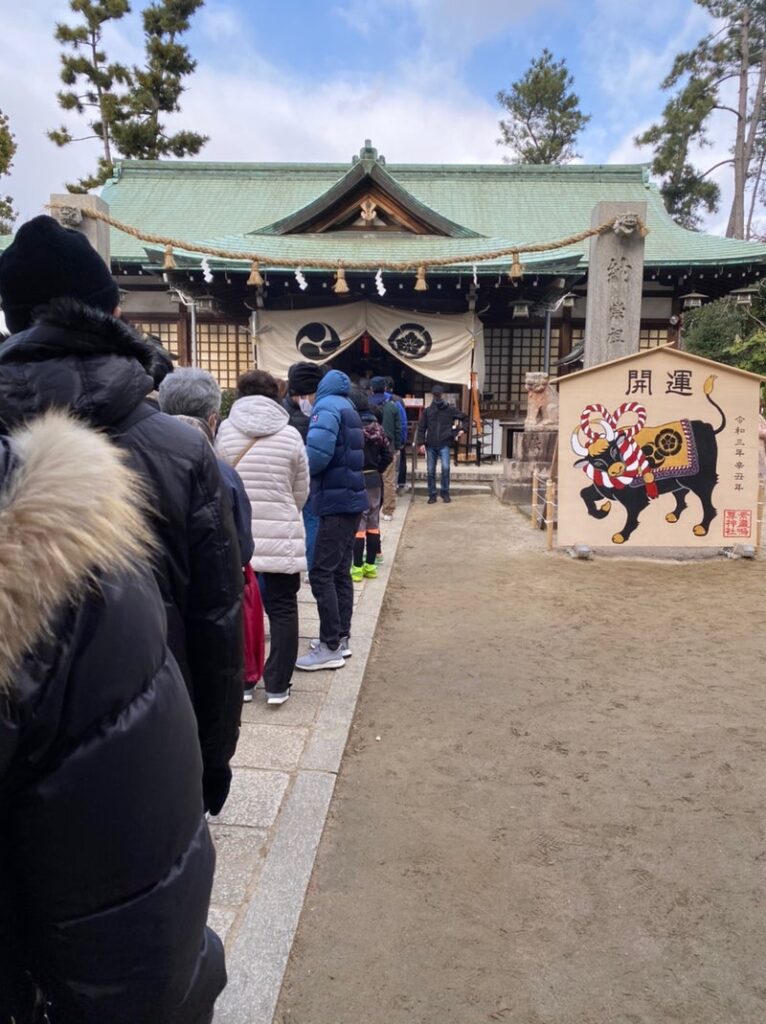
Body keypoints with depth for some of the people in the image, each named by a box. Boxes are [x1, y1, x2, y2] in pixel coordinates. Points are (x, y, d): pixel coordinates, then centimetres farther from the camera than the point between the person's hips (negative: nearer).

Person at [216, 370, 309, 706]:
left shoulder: (225, 430, -1)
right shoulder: (291, 435, -3)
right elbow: (301, 492, 5)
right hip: (281, 535, -1)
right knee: (282, 609, 9)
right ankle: (277, 685, 12)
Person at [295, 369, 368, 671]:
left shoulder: (327, 407, -10)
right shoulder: (346, 407, 19)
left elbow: (317, 454, -24)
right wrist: (305, 476, 7)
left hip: (336, 502, -10)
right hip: (350, 498, 10)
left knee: (321, 574, -7)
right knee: (340, 571, 14)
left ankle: (330, 648, -3)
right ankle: (341, 638, 21)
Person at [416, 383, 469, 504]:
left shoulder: (450, 409, 4)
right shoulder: (428, 411, 6)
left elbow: (465, 417, 16)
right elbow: (421, 428, 5)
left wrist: (462, 429, 2)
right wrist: (421, 443, -4)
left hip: (444, 445, -2)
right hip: (430, 445, 2)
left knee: (445, 468, -14)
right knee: (430, 471, 4)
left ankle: (445, 493, 1)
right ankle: (432, 495, 15)